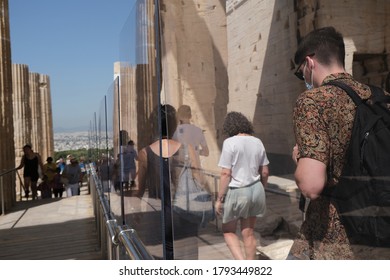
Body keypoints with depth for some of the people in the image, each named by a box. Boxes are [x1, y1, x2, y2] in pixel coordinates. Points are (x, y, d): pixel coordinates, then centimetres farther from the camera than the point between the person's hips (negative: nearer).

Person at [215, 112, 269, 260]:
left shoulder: (230, 142, -12)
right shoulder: (257, 142, 5)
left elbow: (226, 174, -16)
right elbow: (265, 172, 8)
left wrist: (219, 199, -8)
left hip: (236, 192, -5)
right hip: (255, 190, 6)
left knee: (228, 231, 14)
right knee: (249, 233, 16)